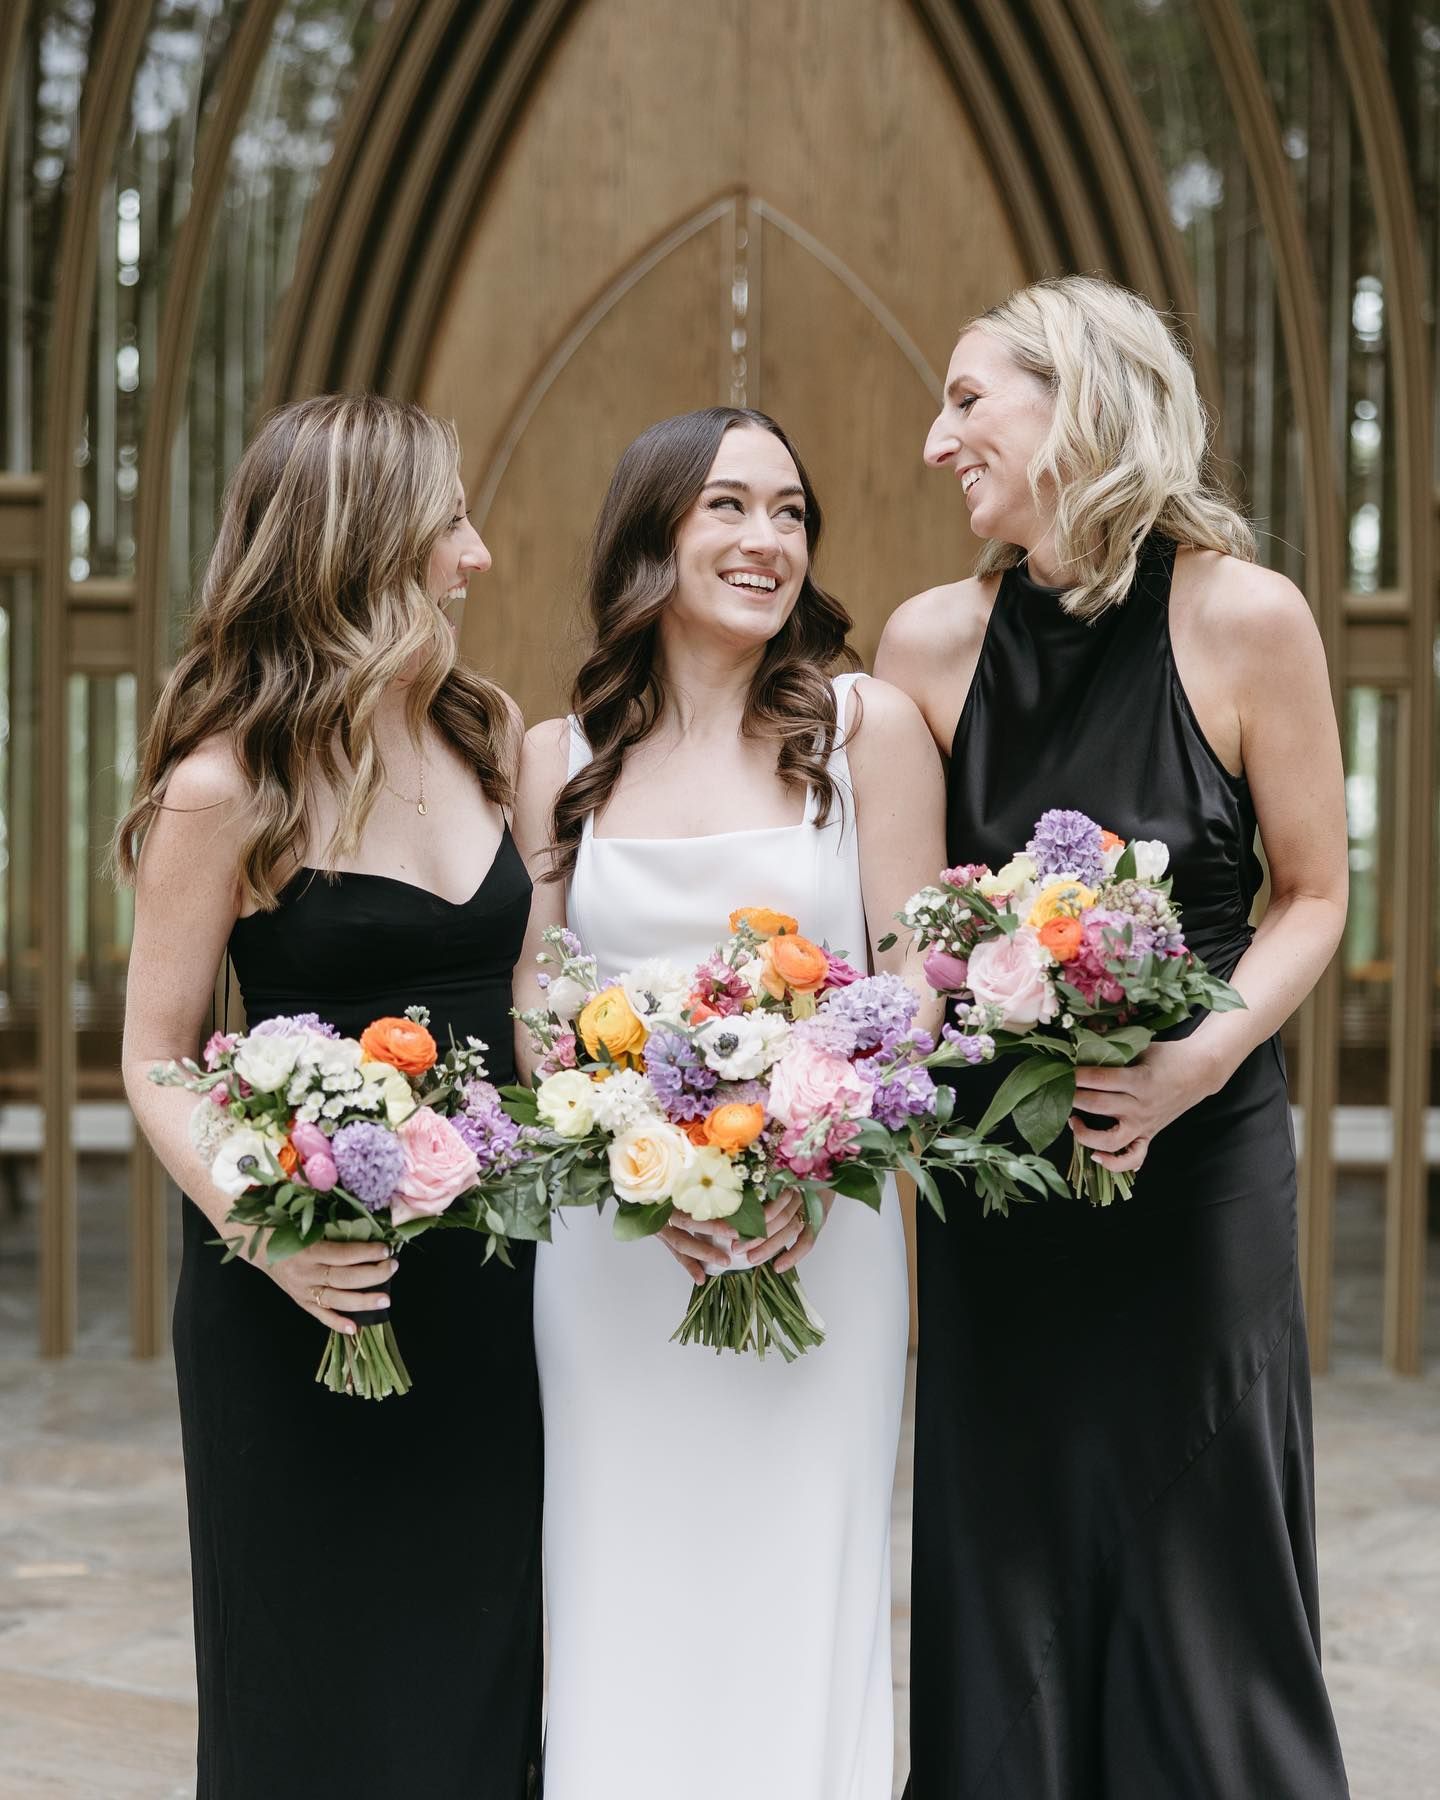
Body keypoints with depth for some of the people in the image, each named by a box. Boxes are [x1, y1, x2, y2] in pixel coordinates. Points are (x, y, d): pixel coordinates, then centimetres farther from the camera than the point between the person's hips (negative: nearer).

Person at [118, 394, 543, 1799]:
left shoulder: (487, 739, 6)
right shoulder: (225, 785, -11)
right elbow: (157, 1059, -9)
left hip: (482, 1264, 5)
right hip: (305, 1291, -5)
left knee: (474, 1655, 13)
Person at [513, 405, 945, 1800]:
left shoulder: (868, 727, 2)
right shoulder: (557, 759, 8)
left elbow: (915, 976, -2)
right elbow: (529, 1008, 6)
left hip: (821, 1232, -1)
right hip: (613, 1239, 2)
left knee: (797, 1596, 2)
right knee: (625, 1604, 5)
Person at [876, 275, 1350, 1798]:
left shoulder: (1242, 619, -10)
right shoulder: (932, 642, -2)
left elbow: (1312, 898, -3)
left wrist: (1201, 1057, -18)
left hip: (1199, 1155, -2)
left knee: (1199, 1564, 5)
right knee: (1000, 1573, 11)